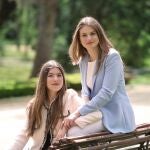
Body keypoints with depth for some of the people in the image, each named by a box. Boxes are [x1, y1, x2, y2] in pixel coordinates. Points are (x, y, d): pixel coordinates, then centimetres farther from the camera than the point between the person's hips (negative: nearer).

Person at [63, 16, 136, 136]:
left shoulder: (112, 57, -14)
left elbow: (106, 93, -21)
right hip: (97, 112, 7)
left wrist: (78, 113, -22)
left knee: (73, 132, -24)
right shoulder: (83, 60, 9)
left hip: (115, 115, -7)